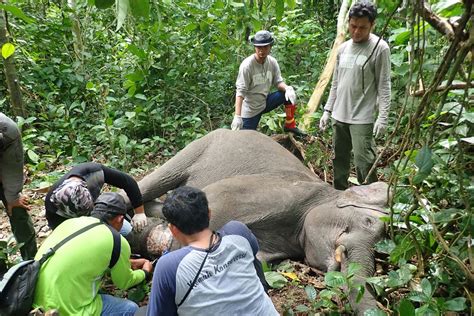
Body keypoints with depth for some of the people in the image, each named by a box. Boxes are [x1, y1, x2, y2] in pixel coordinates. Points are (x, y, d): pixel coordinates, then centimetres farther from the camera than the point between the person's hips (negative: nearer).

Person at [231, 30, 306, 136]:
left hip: (265, 102, 5)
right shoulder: (247, 65, -22)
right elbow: (240, 92, -25)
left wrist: (287, 88, -25)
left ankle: (290, 125, 6)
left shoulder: (272, 62, -6)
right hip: (250, 110, -5)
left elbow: (278, 82, 0)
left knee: (289, 93, -7)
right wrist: (237, 116, -33)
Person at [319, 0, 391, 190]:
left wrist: (383, 117, -16)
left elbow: (383, 86, -8)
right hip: (339, 116, 6)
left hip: (362, 118, -6)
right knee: (339, 160, 13)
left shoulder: (379, 48, -6)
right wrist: (327, 110, 12)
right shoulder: (343, 48, 10)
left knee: (363, 164, -11)